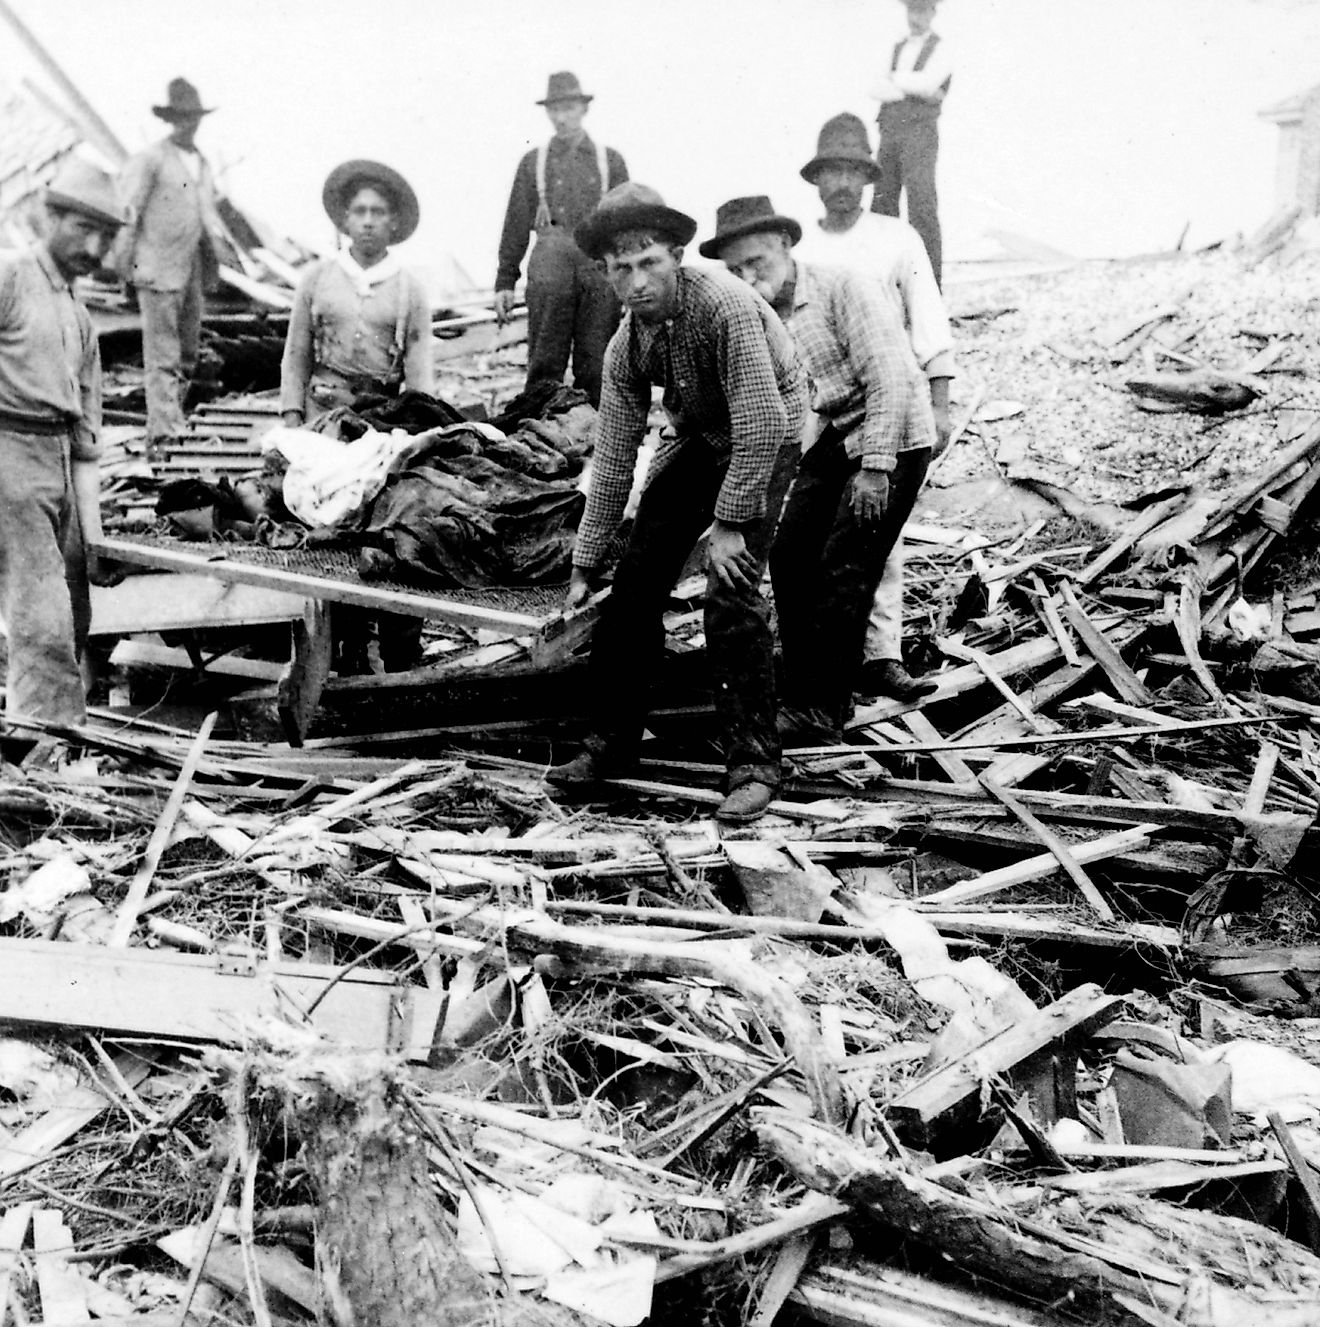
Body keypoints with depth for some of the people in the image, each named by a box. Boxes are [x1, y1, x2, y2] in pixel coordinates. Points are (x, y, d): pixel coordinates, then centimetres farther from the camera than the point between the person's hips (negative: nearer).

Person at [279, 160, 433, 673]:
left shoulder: (409, 289, 9)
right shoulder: (316, 278, 11)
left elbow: (420, 368, 5)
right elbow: (296, 356, 11)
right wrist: (292, 416, 1)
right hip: (326, 415, 1)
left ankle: (402, 656, -2)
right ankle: (348, 649, 5)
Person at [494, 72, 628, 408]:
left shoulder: (610, 161, 14)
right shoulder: (533, 162, 13)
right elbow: (516, 226, 11)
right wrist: (504, 282, 6)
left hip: (600, 264, 0)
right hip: (550, 264, 0)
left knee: (595, 365, 0)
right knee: (545, 361, -3)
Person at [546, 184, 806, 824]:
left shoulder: (724, 304, -29)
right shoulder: (626, 347, -9)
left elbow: (761, 423, -30)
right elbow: (613, 462, -3)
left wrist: (729, 523, -26)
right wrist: (583, 565, -2)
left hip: (764, 436, -6)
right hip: (693, 437, 6)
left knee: (732, 594, -18)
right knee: (635, 585, 1)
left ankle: (753, 764, -7)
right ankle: (611, 743, 15)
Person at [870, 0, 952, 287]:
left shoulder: (940, 49, 2)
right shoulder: (899, 48, 19)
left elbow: (926, 83, -15)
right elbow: (878, 91, 5)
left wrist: (894, 79, -1)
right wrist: (915, 91, -9)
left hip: (920, 133, -6)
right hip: (889, 134, 6)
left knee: (922, 209, -12)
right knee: (882, 203, 4)